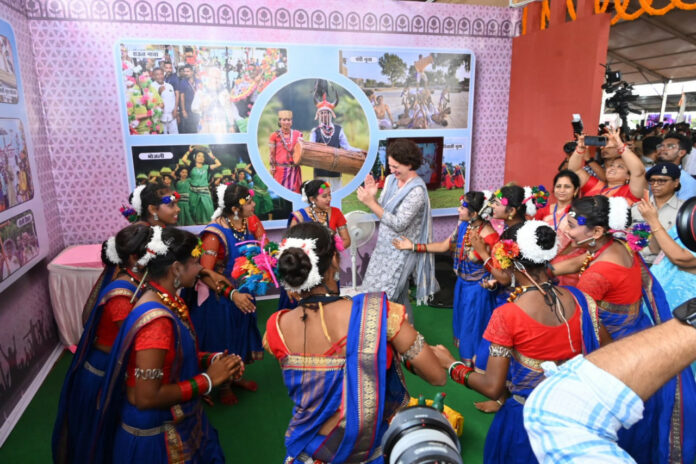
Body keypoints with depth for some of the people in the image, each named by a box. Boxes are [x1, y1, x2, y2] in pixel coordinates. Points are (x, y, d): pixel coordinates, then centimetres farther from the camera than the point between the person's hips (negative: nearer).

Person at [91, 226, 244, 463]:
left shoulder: (169, 301, -3)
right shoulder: (157, 320, -30)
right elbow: (147, 397, -28)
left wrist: (213, 359, -7)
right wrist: (208, 379, -22)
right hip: (156, 435, -8)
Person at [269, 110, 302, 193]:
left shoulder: (298, 134, 9)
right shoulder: (275, 135, 2)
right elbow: (271, 153, 1)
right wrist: (272, 167, -4)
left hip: (294, 168, 2)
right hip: (280, 169, -2)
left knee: (295, 190, 4)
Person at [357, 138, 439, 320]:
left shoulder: (417, 191, -21)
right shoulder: (391, 179, 2)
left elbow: (398, 224, -25)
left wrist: (371, 203, -28)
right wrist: (372, 195, -13)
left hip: (401, 251, -8)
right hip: (385, 247, 8)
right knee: (399, 296, 19)